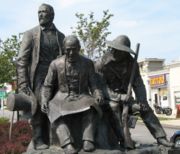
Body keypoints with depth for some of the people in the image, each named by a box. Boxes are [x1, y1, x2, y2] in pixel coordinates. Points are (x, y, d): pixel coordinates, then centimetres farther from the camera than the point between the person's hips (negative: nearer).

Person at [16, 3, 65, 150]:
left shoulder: (60, 36, 13)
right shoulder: (30, 34, 4)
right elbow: (22, 61, -2)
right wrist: (23, 85, -11)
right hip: (38, 77, -2)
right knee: (38, 106, -7)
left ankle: (48, 138, 9)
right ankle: (38, 140, 3)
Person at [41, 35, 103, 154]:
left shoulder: (88, 63, 3)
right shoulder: (56, 64, 2)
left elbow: (93, 85, 4)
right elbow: (47, 86, 6)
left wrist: (98, 95, -17)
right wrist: (44, 100, -10)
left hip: (82, 97, 0)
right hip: (62, 98, 0)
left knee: (91, 107, -33)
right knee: (58, 113, -33)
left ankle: (88, 141, -40)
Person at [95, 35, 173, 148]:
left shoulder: (131, 63, -3)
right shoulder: (101, 64, -14)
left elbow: (138, 84, -4)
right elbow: (101, 87, -18)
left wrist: (142, 101, -20)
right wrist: (119, 97, -30)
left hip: (124, 95, 4)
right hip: (109, 97, -4)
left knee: (146, 109, -11)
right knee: (114, 107, -35)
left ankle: (161, 137, -8)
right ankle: (124, 140, -35)